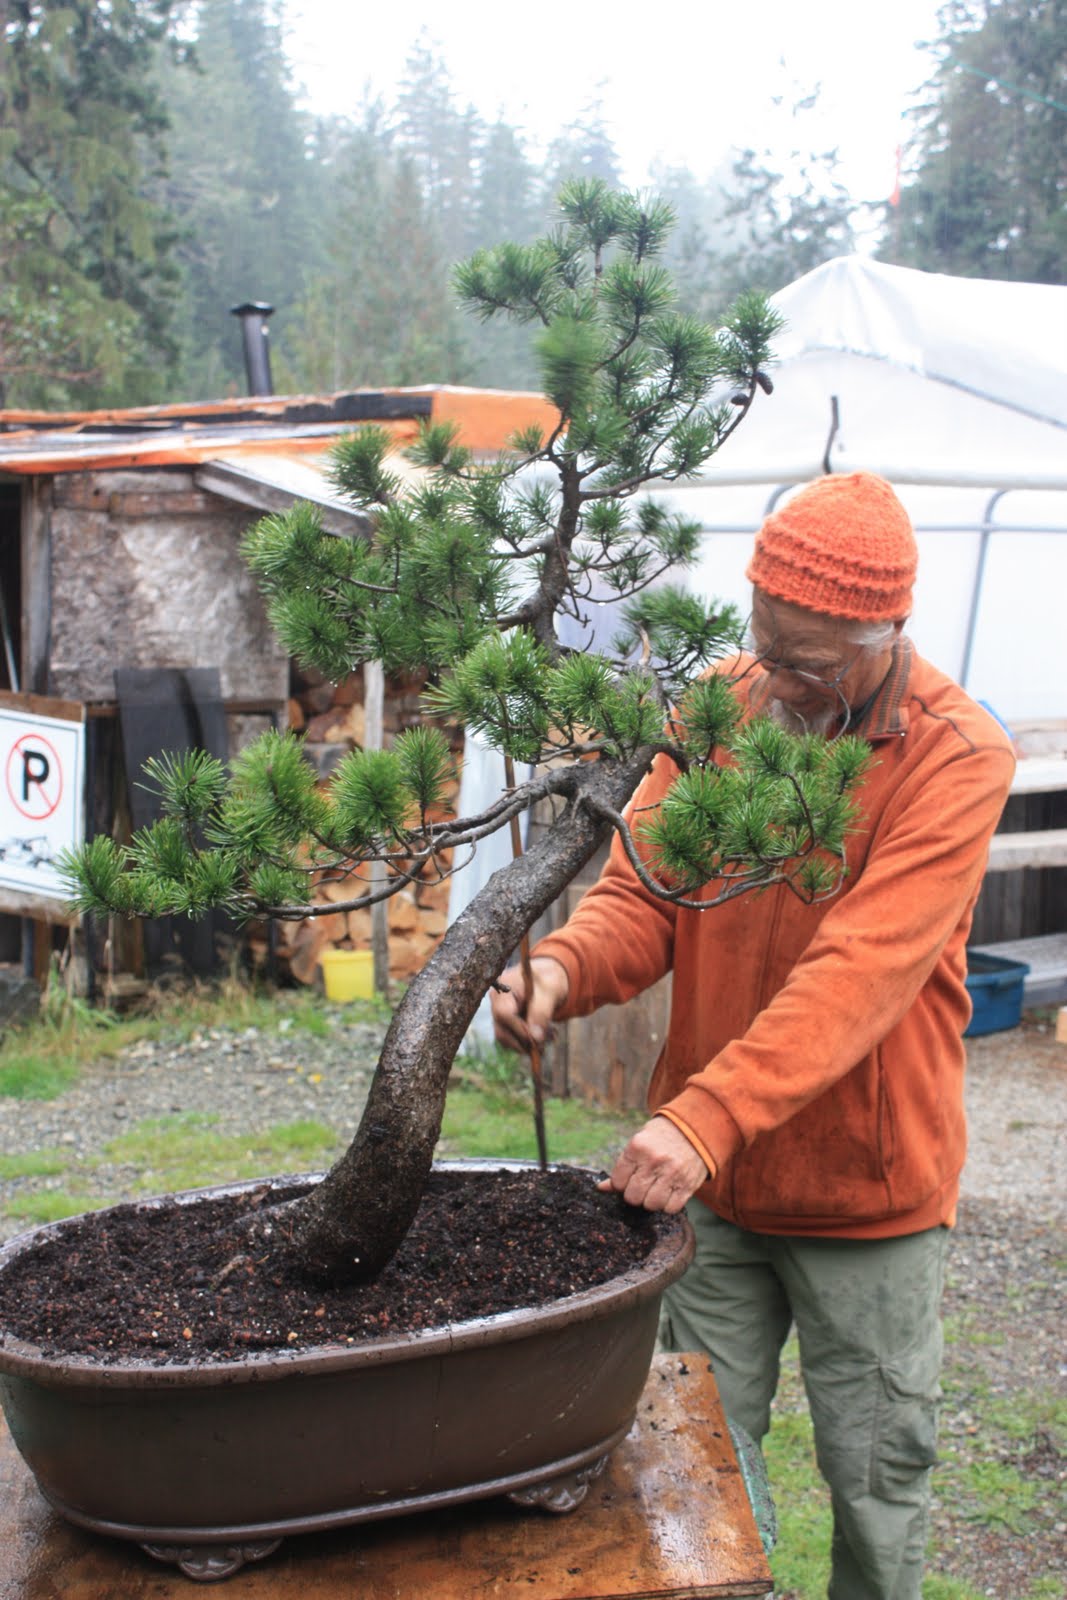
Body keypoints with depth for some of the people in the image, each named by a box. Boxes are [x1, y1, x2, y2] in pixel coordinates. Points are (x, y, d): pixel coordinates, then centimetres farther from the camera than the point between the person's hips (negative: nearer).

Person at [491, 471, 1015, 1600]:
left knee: (875, 1473, 12)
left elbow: (860, 972, -28)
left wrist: (708, 1116, -38)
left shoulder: (957, 756, -17)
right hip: (706, 1173, 4)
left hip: (866, 1189, -3)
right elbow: (643, 893, -4)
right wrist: (564, 966, -27)